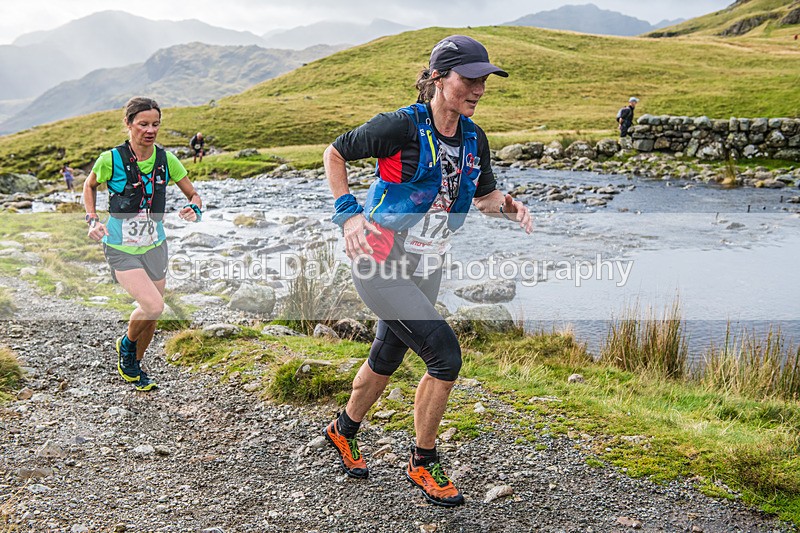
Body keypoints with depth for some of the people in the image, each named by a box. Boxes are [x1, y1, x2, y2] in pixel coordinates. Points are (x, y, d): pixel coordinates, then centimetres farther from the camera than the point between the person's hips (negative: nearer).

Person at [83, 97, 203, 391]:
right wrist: (93, 220, -7)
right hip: (121, 249, -4)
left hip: (155, 247, 4)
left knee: (151, 314, 13)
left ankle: (135, 366, 40)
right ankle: (126, 344, 11)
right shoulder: (111, 159, -15)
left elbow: (193, 194, 4)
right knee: (153, 306, -22)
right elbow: (89, 185, 6)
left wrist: (194, 209, -18)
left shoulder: (166, 159, -7)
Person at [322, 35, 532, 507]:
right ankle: (422, 463, 6)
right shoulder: (402, 126, -18)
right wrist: (348, 213, -16)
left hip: (426, 269, 7)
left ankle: (344, 431, 48)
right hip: (380, 263, -7)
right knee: (445, 354, -15)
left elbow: (484, 195, 14)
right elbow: (335, 153, -6)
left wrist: (508, 205, -8)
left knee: (387, 359, 20)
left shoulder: (474, 138, 1)